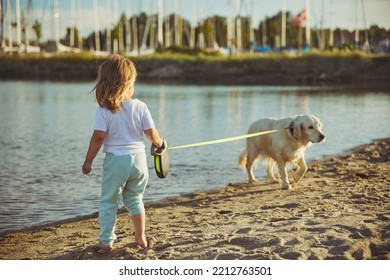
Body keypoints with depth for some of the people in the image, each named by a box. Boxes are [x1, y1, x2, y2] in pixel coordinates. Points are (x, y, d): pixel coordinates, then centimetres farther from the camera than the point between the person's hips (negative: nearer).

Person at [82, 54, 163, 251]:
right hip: (138, 158, 3)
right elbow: (152, 133, 0)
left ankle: (106, 241, 13)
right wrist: (159, 143, 22)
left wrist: (88, 161, -6)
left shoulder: (104, 110, -12)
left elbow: (98, 137, -16)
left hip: (115, 160, -3)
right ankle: (140, 237, 23)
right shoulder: (140, 106, -4)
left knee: (108, 202, 10)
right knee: (135, 199, 21)